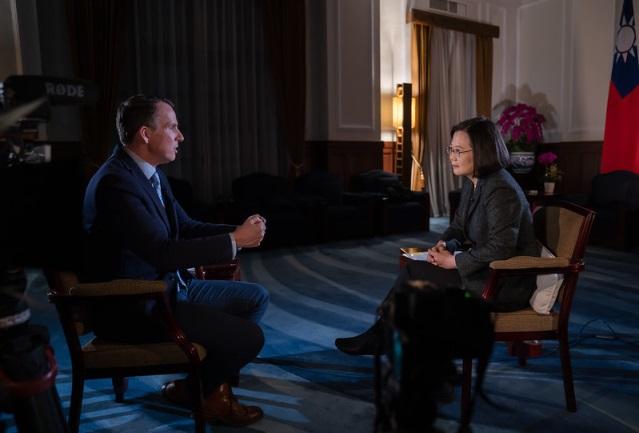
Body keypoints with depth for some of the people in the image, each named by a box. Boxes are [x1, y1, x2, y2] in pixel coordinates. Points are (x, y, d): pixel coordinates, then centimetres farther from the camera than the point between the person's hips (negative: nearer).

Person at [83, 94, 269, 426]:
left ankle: (208, 381, 17)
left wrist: (239, 230, -4)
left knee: (256, 297, 11)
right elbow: (163, 253, -30)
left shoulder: (150, 173, 7)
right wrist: (235, 241, -22)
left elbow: (186, 227, 12)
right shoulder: (115, 181, -23)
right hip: (134, 306, -10)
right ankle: (196, 389, 14)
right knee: (249, 337, -17)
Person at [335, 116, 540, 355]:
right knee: (414, 267, 0)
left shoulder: (501, 190, -22)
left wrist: (453, 261, -19)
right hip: (487, 272, 9)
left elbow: (499, 249, -27)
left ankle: (377, 338, 8)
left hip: (507, 284, -9)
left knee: (414, 273, -12)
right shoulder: (472, 182, 7)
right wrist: (442, 246, -6)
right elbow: (458, 227, 15)